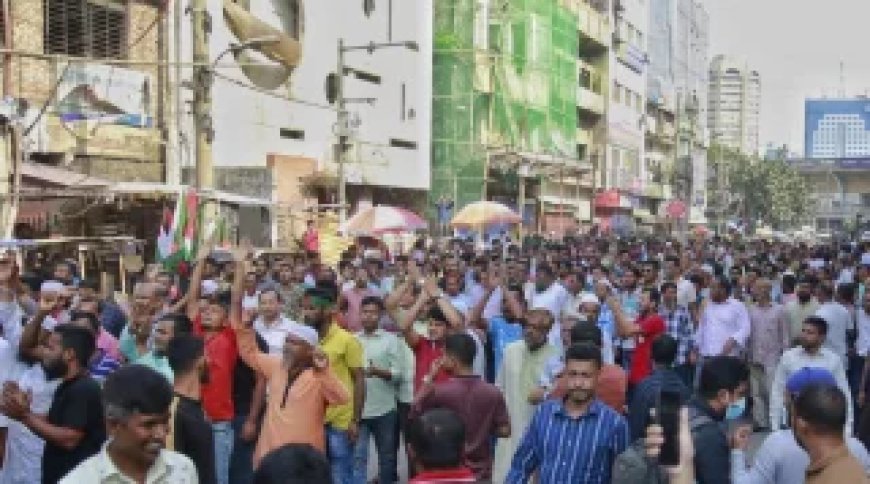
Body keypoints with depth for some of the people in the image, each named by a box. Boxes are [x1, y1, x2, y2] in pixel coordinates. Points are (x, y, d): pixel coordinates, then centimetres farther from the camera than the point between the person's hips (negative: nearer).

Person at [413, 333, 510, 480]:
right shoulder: (492, 393, -7)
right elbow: (504, 431, -1)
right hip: (481, 474, 3)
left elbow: (414, 414, 2)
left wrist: (429, 379, 2)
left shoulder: (438, 391, -16)